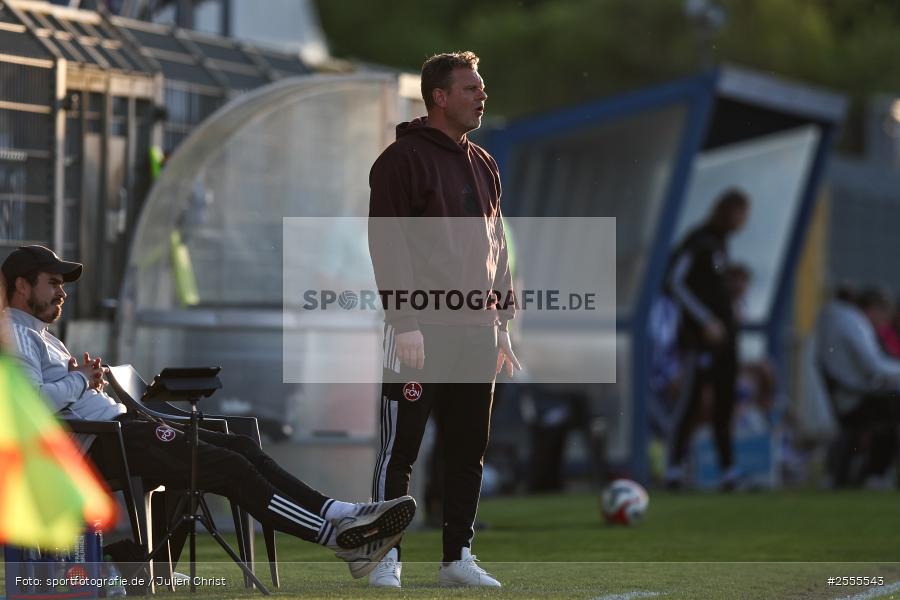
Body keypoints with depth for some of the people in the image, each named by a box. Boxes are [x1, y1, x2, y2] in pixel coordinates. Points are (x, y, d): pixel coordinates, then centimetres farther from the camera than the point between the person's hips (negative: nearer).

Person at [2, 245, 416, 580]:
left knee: (240, 448, -3)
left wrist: (91, 379, 6)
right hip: (98, 443, -11)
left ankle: (340, 515, -14)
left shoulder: (39, 335, 29)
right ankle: (342, 537, -19)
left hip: (119, 424, 11)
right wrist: (79, 381, -7)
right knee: (230, 468, -17)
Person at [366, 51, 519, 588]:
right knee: (401, 447, -3)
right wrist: (405, 323, -19)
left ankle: (459, 556, 16)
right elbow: (388, 245, -13)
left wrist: (503, 325, 15)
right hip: (423, 330, -7)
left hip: (478, 331, 7)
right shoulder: (404, 159, -7)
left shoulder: (482, 165, 16)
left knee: (469, 449, 9)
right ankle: (387, 559, 1)